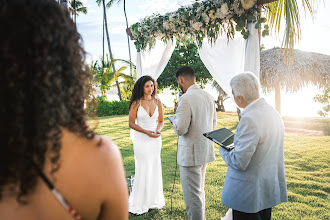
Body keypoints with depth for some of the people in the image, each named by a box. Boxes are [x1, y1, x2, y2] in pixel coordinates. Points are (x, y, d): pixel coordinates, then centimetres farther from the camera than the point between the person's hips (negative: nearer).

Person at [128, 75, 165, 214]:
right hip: (141, 140, -4)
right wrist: (146, 132, -18)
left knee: (155, 169, 9)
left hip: (155, 140, 4)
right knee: (143, 170, -1)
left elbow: (161, 121, 11)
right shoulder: (136, 103, -7)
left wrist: (158, 130, -9)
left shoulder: (157, 102, 4)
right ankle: (138, 204, 15)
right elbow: (131, 123, -7)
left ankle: (153, 201, 26)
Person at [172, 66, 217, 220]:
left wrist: (175, 120, -2)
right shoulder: (208, 96, 6)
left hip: (191, 153, -9)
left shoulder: (186, 99, -20)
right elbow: (213, 124, 14)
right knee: (200, 191, 25)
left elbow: (180, 129, -21)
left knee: (192, 196, 4)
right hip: (205, 151, 9)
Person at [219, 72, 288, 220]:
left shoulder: (250, 119, -26)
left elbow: (239, 162, -25)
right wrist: (234, 145, 13)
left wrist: (223, 150, -6)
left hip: (250, 193, -9)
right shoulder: (273, 112, 4)